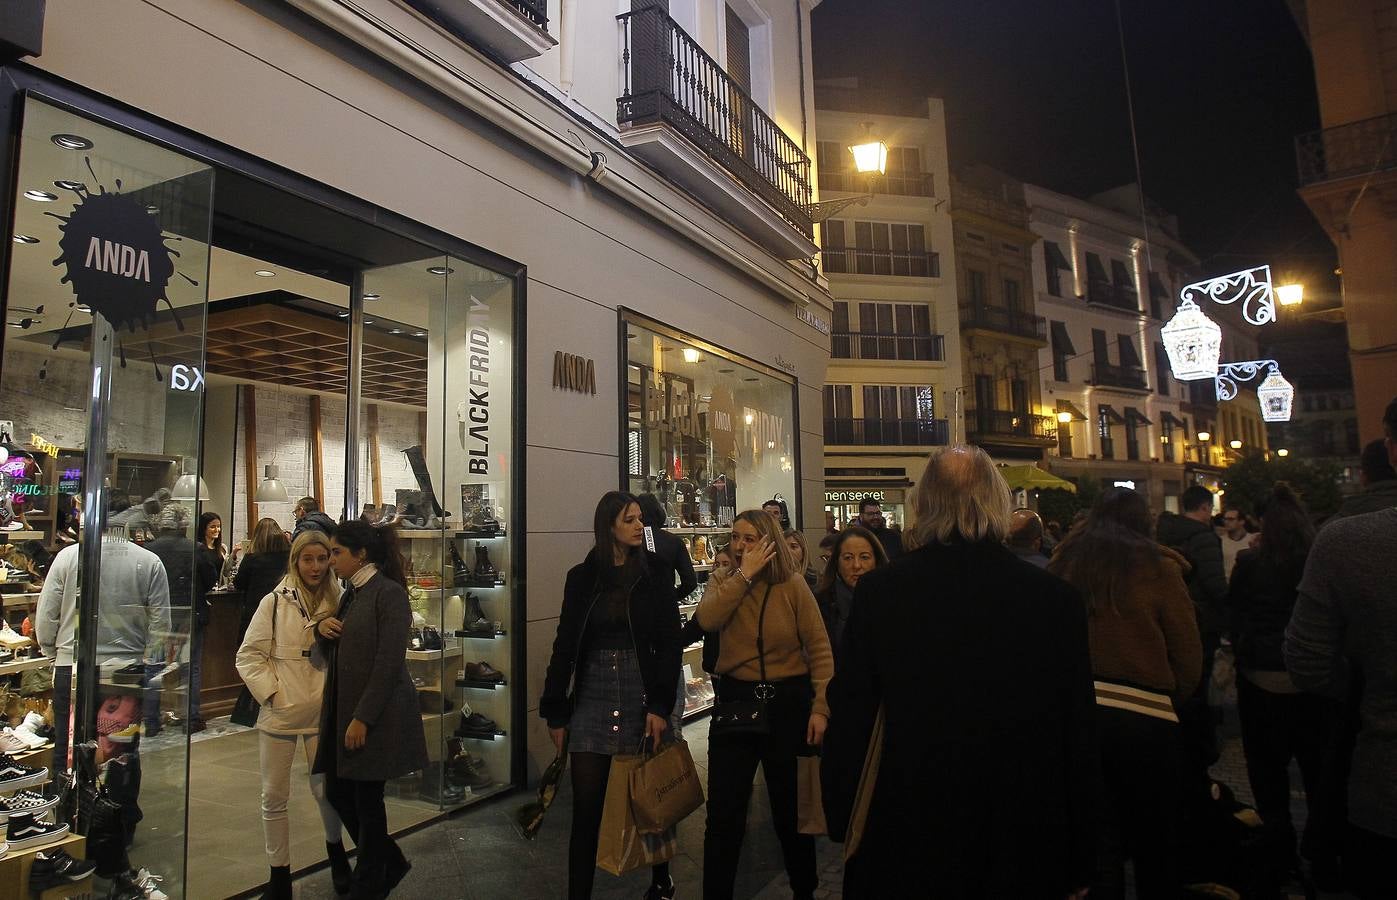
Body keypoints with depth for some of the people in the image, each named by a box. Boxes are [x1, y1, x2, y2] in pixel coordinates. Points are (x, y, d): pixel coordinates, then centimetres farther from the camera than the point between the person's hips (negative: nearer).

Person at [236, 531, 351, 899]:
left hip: (322, 712, 1)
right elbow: (248, 655, -5)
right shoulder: (275, 602, -8)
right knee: (274, 796, 9)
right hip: (280, 713, -1)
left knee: (326, 789, 14)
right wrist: (271, 692, -11)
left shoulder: (337, 602, -2)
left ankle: (335, 849, 40)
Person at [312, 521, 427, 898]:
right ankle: (391, 863, 32)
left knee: (367, 800, 4)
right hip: (342, 710, 9)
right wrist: (323, 627, -2)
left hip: (376, 715, -9)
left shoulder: (389, 593, -15)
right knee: (338, 792, 14)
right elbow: (335, 652, 19)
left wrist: (363, 719, -21)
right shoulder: (351, 594, 12)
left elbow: (388, 664, -19)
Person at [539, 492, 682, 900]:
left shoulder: (654, 572, -1)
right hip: (592, 698, 1)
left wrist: (661, 705, -12)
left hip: (641, 695, -1)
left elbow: (670, 643, -5)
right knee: (586, 808, 3)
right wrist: (556, 711, 3)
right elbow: (565, 645, 5)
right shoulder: (581, 577, 3)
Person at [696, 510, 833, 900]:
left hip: (787, 701, -1)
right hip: (735, 701, 2)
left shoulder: (793, 585, -7)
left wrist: (821, 707, -14)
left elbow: (819, 649, -7)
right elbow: (708, 619, -21)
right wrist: (745, 574, -20)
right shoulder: (722, 581, 1)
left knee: (790, 807, 16)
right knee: (723, 813, 6)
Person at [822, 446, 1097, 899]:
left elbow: (848, 720, -8)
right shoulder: (1058, 599, -10)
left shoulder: (878, 592, -14)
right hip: (1025, 847, 1)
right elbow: (1080, 739, -3)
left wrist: (840, 819, 6)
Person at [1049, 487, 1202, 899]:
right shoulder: (1157, 567, -5)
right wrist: (1171, 699, 14)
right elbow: (1189, 656, -4)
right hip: (1143, 715, -2)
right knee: (1154, 840, 17)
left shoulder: (1062, 564, 2)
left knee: (1097, 838, 15)